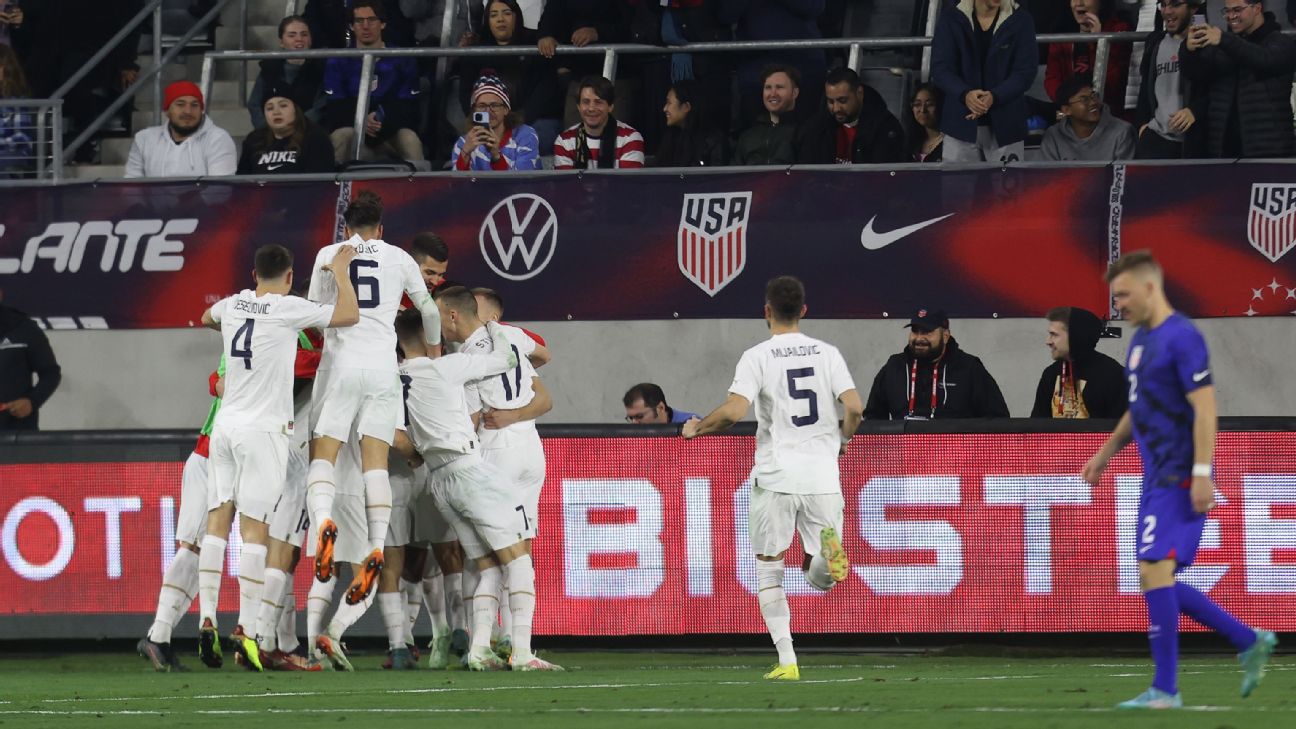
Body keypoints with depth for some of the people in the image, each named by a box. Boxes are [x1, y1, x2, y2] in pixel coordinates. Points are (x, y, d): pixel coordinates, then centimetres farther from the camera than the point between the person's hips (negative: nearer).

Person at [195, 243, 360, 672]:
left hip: (225, 425, 5)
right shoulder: (287, 310, -8)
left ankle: (207, 620, -2)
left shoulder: (233, 305, 9)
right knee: (255, 528, -6)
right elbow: (349, 316, -5)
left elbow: (206, 319, 33)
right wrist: (340, 272, 8)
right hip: (262, 431, -5)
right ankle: (246, 630, -10)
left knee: (218, 522, 5)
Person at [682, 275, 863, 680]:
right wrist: (843, 438, 20)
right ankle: (828, 549, -28)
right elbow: (854, 408, -1)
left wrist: (696, 428, 4)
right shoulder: (827, 353, 6)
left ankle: (787, 660, -1)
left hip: (775, 477, -2)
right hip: (822, 476, 2)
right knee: (821, 578, 10)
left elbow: (733, 411, -14)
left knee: (769, 570, 10)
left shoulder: (757, 357, -3)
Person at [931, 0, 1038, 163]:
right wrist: (965, 94, -26)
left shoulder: (1020, 20, -2)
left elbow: (1025, 71, -7)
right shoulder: (951, 19, 0)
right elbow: (941, 68, -6)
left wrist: (994, 97, -24)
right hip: (961, 123, 1)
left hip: (1005, 125, -1)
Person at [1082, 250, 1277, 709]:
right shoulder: (1140, 340, 16)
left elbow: (1204, 408, -18)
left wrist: (1201, 474, -23)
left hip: (1179, 479, -10)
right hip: (1156, 478, 10)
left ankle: (1165, 690, -10)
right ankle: (1250, 643, 18)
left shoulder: (1182, 338, -13)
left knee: (1155, 572, -14)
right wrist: (1105, 455, 26)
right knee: (1159, 582, 9)